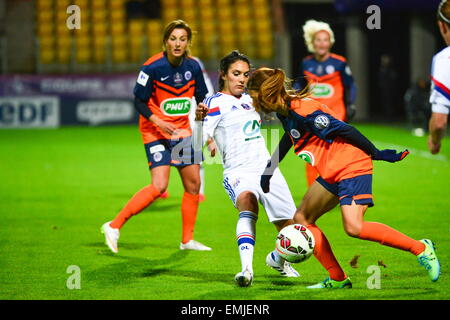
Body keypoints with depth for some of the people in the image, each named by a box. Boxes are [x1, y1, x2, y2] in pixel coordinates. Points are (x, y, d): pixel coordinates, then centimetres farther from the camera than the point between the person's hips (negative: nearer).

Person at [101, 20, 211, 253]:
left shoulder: (193, 67, -3)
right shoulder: (152, 67, -18)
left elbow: (201, 100, 9)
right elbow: (139, 101, -12)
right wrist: (157, 120, -27)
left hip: (182, 131, 6)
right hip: (156, 133, -6)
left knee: (193, 183, 6)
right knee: (159, 186, -19)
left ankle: (187, 240, 21)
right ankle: (114, 226, -12)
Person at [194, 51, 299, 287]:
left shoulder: (249, 100, 15)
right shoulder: (216, 103, -6)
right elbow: (197, 141, -20)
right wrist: (198, 119, -39)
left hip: (266, 169, 7)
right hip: (238, 172, -7)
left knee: (292, 228, 7)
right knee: (247, 201, -39)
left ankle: (277, 260, 41)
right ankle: (246, 268, -52)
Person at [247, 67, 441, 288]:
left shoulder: (303, 112, -23)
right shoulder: (285, 111, 6)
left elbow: (344, 130, -21)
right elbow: (290, 136, 28)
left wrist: (377, 154, -16)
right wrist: (269, 169, 31)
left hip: (352, 167, -10)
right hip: (332, 173, 10)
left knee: (354, 227, -22)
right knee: (301, 219, 8)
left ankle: (420, 248, -11)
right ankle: (337, 279, 8)